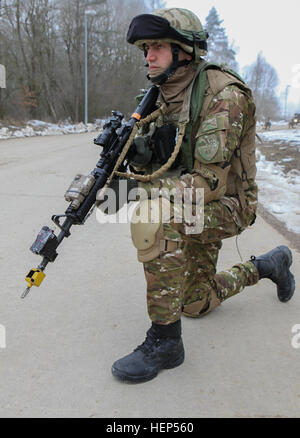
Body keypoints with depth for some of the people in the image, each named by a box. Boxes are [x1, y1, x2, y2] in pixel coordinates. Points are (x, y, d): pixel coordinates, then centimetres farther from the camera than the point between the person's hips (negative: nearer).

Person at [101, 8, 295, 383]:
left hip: (226, 205, -8)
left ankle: (165, 340, -26)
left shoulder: (223, 94, -22)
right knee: (195, 304, 19)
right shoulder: (166, 98, 3)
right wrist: (136, 151, -20)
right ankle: (266, 266, 39)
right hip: (191, 208, 8)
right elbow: (159, 164, 2)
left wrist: (142, 189, -33)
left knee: (154, 216, -38)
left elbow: (209, 181, -28)